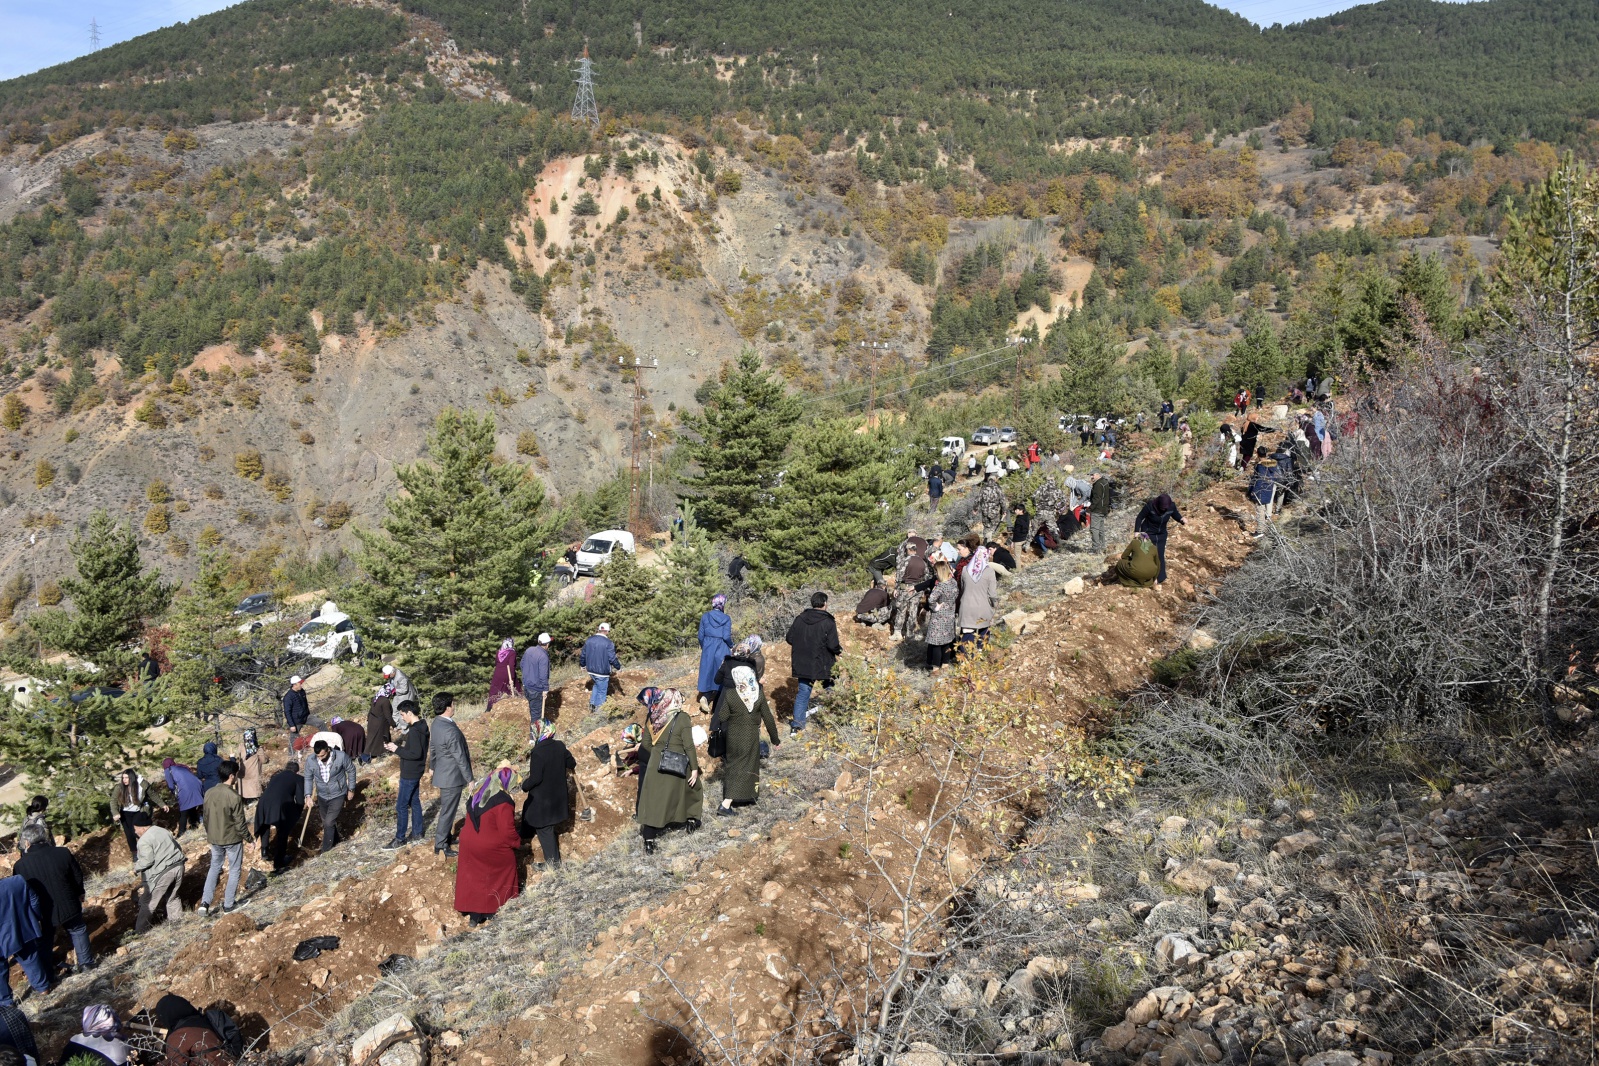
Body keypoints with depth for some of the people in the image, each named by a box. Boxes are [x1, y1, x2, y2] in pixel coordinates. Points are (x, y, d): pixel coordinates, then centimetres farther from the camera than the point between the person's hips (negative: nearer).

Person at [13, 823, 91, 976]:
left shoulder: (20, 866, -19)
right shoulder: (63, 853, -16)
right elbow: (78, 876, -3)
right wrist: (79, 893, 16)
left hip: (42, 913, -1)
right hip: (68, 906, 1)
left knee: (45, 941, 20)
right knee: (77, 931, 22)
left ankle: (47, 973, 30)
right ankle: (86, 963, 29)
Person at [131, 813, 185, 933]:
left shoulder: (144, 840, -9)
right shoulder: (163, 831, 17)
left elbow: (147, 860, -17)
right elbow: (178, 847, 20)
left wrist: (136, 867, 0)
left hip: (162, 873, -7)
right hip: (178, 867, 7)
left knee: (148, 903, 4)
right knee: (172, 897, 24)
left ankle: (140, 930, 9)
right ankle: (177, 920, 26)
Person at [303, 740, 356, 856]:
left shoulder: (341, 757, -24)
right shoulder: (311, 760, -17)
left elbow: (351, 771, -6)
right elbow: (308, 778, -2)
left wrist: (351, 789, 2)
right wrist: (308, 796, -10)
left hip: (338, 795, -4)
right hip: (322, 796, 4)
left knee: (329, 822, -9)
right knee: (327, 823, 17)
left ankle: (326, 851, 6)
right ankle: (335, 842, 40)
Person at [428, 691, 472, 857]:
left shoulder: (436, 723, -1)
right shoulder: (451, 730, -30)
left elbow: (432, 748, 13)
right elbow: (460, 757, -23)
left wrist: (433, 766, 27)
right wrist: (469, 778, -13)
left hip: (442, 773, 9)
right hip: (452, 777, -9)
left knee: (446, 808, 24)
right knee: (448, 811, 4)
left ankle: (445, 836, 39)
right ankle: (440, 846, 14)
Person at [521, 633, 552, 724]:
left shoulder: (529, 650, -1)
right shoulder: (543, 657, -25)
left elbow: (522, 665, 12)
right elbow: (543, 675, -26)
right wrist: (546, 689, -16)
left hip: (526, 685, 8)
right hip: (536, 688, -8)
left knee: (532, 705, 26)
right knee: (536, 710, 7)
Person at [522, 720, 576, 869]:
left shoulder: (537, 753, -26)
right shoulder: (560, 746, -5)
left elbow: (535, 778, -25)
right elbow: (571, 763, 9)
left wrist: (524, 785, -5)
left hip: (542, 797, -7)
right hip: (557, 794, 7)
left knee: (544, 829, 6)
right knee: (549, 825, 26)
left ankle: (553, 862, 12)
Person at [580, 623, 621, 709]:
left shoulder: (589, 640, 3)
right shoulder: (608, 643, -16)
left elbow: (583, 655, 11)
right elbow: (612, 658, -15)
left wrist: (583, 665, 27)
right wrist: (618, 667, 2)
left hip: (591, 670, 6)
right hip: (602, 672, -6)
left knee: (596, 685, 29)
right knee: (601, 691, 6)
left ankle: (592, 703, 23)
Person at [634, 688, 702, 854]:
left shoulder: (652, 718, 0)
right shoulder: (682, 718, -13)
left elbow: (646, 744, 6)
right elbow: (689, 746, -13)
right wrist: (694, 768, -7)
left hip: (655, 764, 3)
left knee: (653, 800, 8)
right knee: (692, 787, 24)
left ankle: (648, 840, 6)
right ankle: (690, 820, 37)